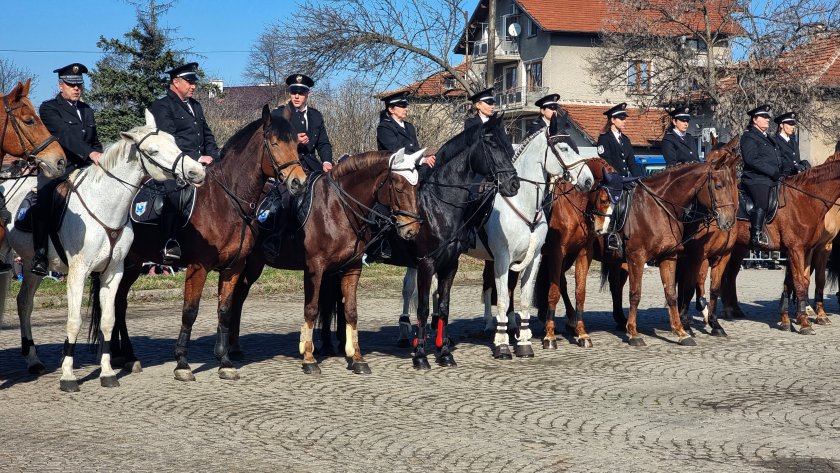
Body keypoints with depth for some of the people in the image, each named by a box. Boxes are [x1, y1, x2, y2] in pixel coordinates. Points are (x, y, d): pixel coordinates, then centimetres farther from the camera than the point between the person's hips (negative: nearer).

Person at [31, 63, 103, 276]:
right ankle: (40, 255, -27)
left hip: (84, 168, 6)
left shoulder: (87, 110, 22)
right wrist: (90, 153, -28)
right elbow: (65, 135, -15)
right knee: (43, 202, -28)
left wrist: (100, 158, 6)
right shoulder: (49, 108, 1)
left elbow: (95, 142, 29)